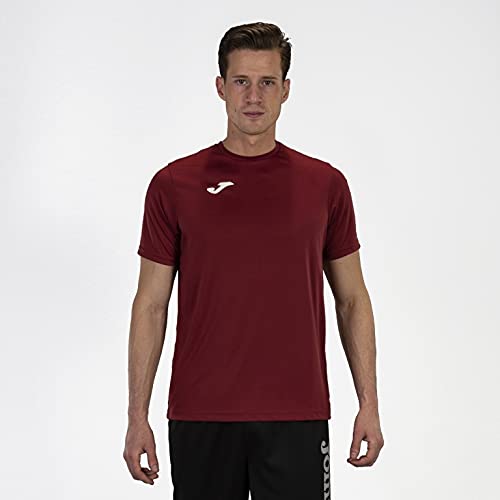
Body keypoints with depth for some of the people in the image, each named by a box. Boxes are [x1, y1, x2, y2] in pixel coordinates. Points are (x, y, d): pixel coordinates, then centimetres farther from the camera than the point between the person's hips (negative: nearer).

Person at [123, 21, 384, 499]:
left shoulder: (324, 185, 3)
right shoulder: (175, 185, 0)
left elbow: (351, 299, 8)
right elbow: (151, 305, 2)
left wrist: (368, 403, 1)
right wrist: (137, 415, -2)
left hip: (296, 414, 0)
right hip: (200, 414, 0)